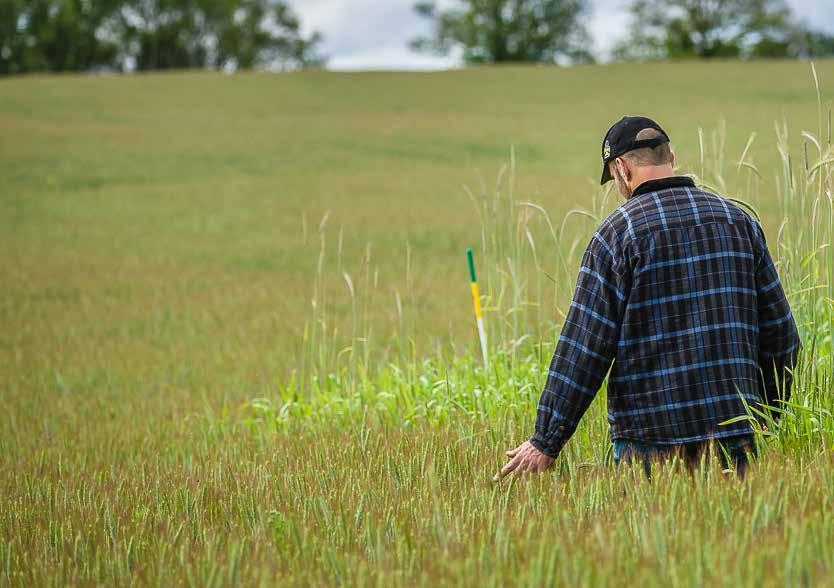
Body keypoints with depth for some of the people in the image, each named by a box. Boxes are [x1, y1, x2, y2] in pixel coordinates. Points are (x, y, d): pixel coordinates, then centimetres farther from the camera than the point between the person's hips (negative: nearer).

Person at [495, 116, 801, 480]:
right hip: (733, 432, 4)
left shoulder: (617, 232, -4)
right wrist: (769, 413, 25)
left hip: (652, 437, -4)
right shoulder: (738, 220, 11)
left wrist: (546, 443, -4)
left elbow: (584, 346, -7)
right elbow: (780, 330, 13)